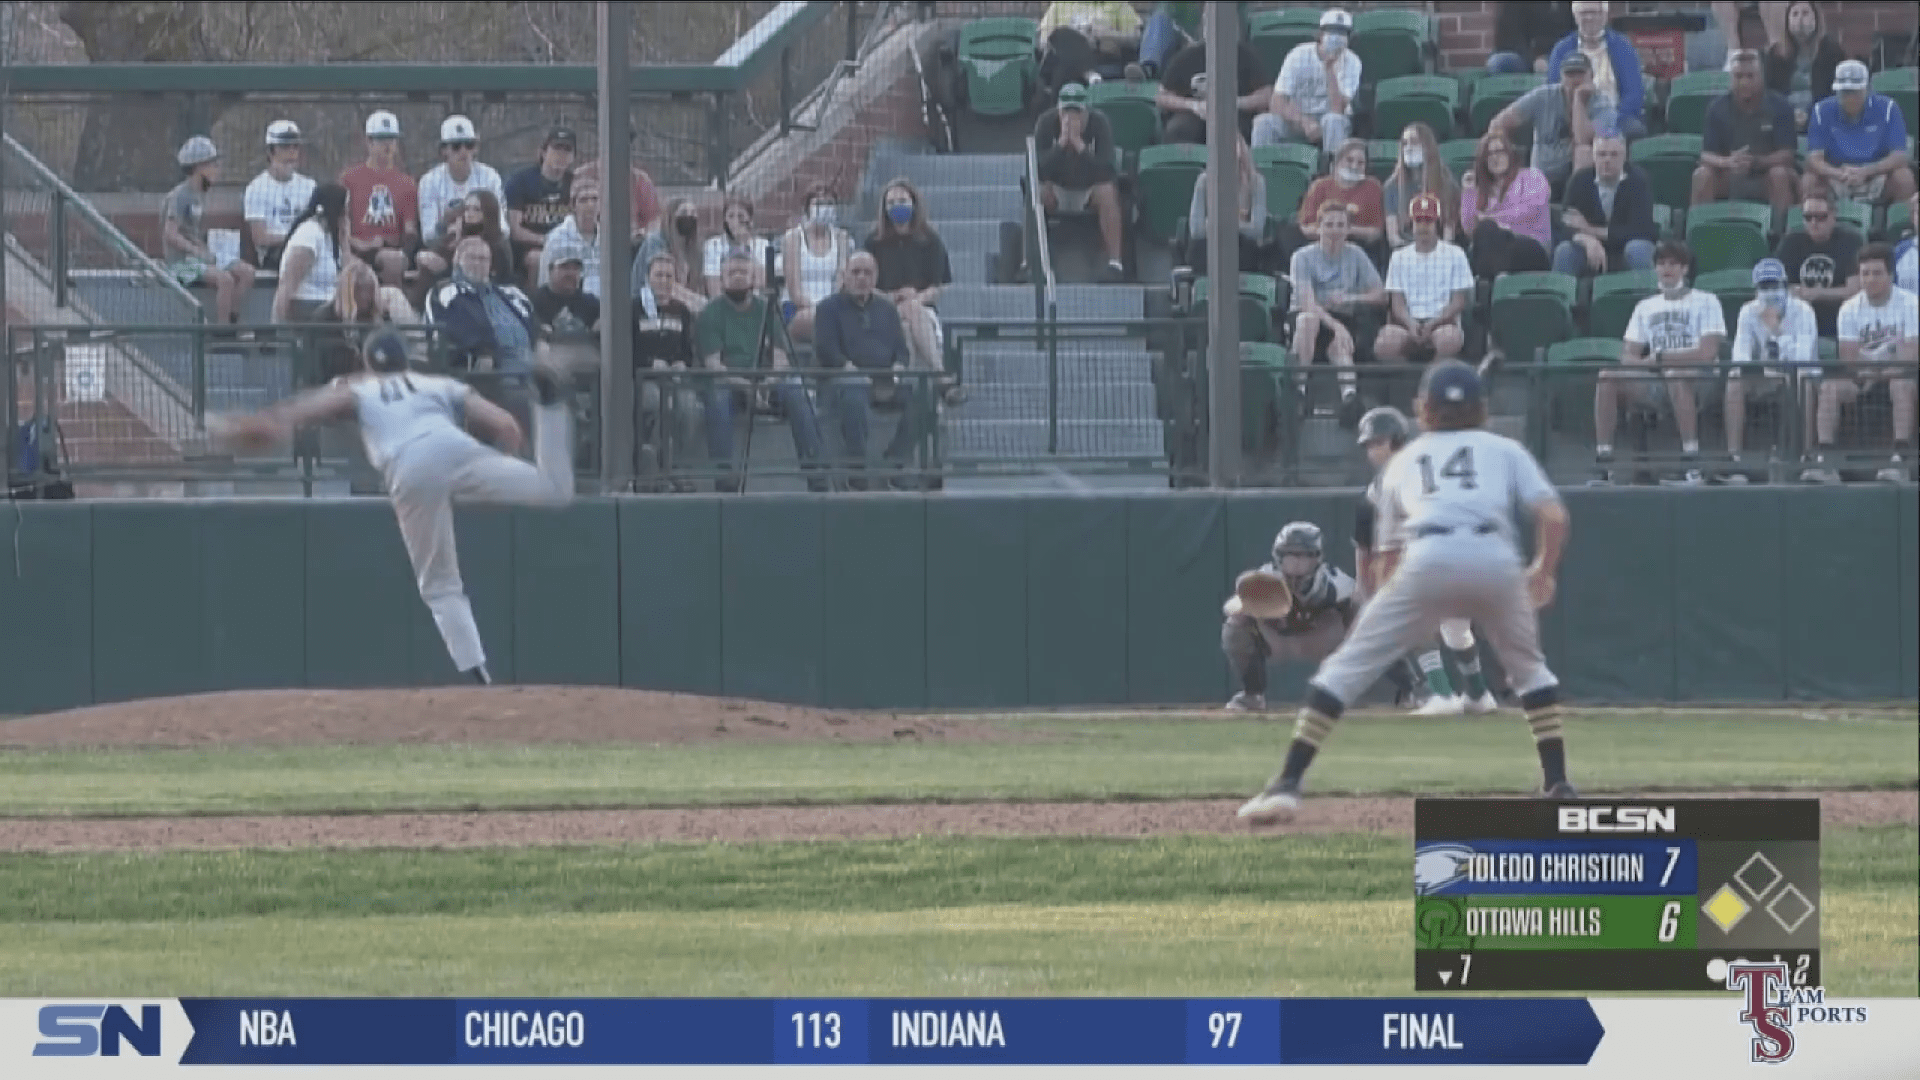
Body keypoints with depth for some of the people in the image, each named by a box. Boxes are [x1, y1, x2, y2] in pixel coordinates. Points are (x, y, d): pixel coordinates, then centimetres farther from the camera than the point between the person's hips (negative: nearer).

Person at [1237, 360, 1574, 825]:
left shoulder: (1404, 460, 30)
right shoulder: (1505, 450, 27)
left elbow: (1390, 553, 30)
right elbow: (1553, 516, 12)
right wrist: (1544, 571, 29)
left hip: (1427, 560, -1)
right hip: (1497, 559, 1)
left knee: (1346, 668, 5)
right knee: (1529, 669, 27)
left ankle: (1287, 784, -7)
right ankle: (1558, 787, 19)